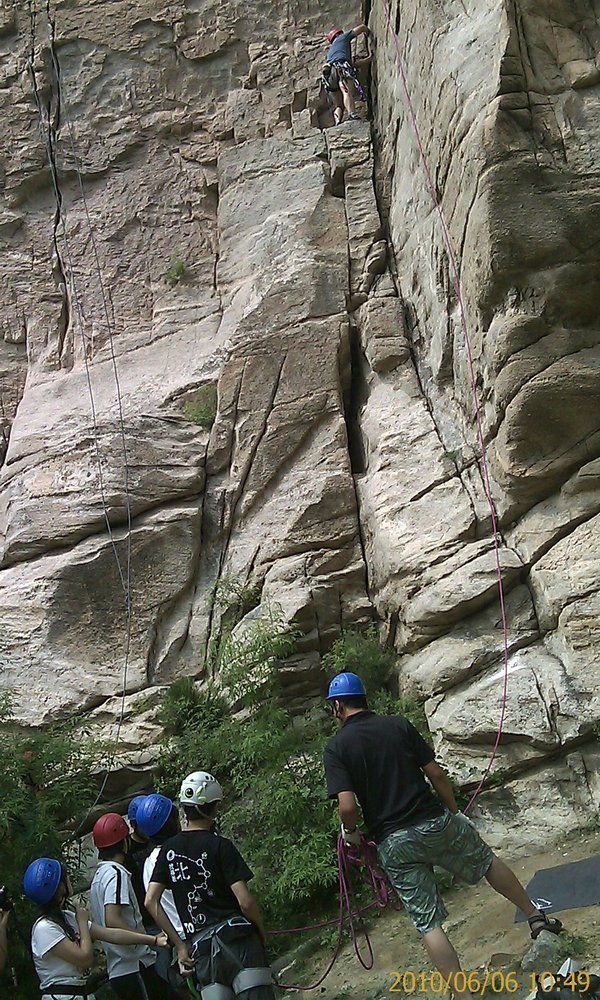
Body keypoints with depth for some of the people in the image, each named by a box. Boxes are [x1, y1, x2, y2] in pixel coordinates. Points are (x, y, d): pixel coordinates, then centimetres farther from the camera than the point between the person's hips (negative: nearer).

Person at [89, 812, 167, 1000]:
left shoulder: (98, 875, 16)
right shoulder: (117, 874, -13)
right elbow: (112, 921, -23)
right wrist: (152, 939, -23)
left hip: (117, 969, 9)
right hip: (136, 967, -9)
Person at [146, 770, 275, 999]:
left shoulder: (169, 849, 9)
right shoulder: (220, 846, -7)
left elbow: (150, 901, 6)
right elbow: (245, 901, -12)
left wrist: (179, 944, 10)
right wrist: (260, 929, 7)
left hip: (198, 945, 5)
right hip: (235, 936, -5)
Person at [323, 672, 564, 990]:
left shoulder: (335, 748, -6)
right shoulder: (398, 725, 1)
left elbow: (347, 805, -16)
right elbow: (436, 773, 0)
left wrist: (350, 831, 5)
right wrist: (454, 812, 14)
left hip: (393, 844, -2)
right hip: (435, 822, 2)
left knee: (427, 923, 8)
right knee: (488, 861, 28)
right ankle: (536, 918, 42)